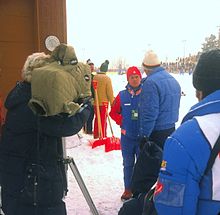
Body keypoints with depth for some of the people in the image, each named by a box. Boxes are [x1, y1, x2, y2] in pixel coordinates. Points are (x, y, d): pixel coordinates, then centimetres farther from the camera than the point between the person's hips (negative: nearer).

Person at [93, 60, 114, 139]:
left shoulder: (94, 77, -2)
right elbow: (110, 92, -12)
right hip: (104, 102, -4)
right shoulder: (107, 78, -14)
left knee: (97, 119, 17)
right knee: (103, 120, 4)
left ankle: (96, 136, 26)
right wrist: (112, 102, -1)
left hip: (95, 102, 4)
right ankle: (102, 137, 6)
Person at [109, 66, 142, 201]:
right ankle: (128, 189, 26)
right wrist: (122, 122, -2)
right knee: (128, 164, 13)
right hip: (127, 136, 2)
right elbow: (113, 112, 9)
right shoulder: (122, 95, -1)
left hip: (143, 136, -1)